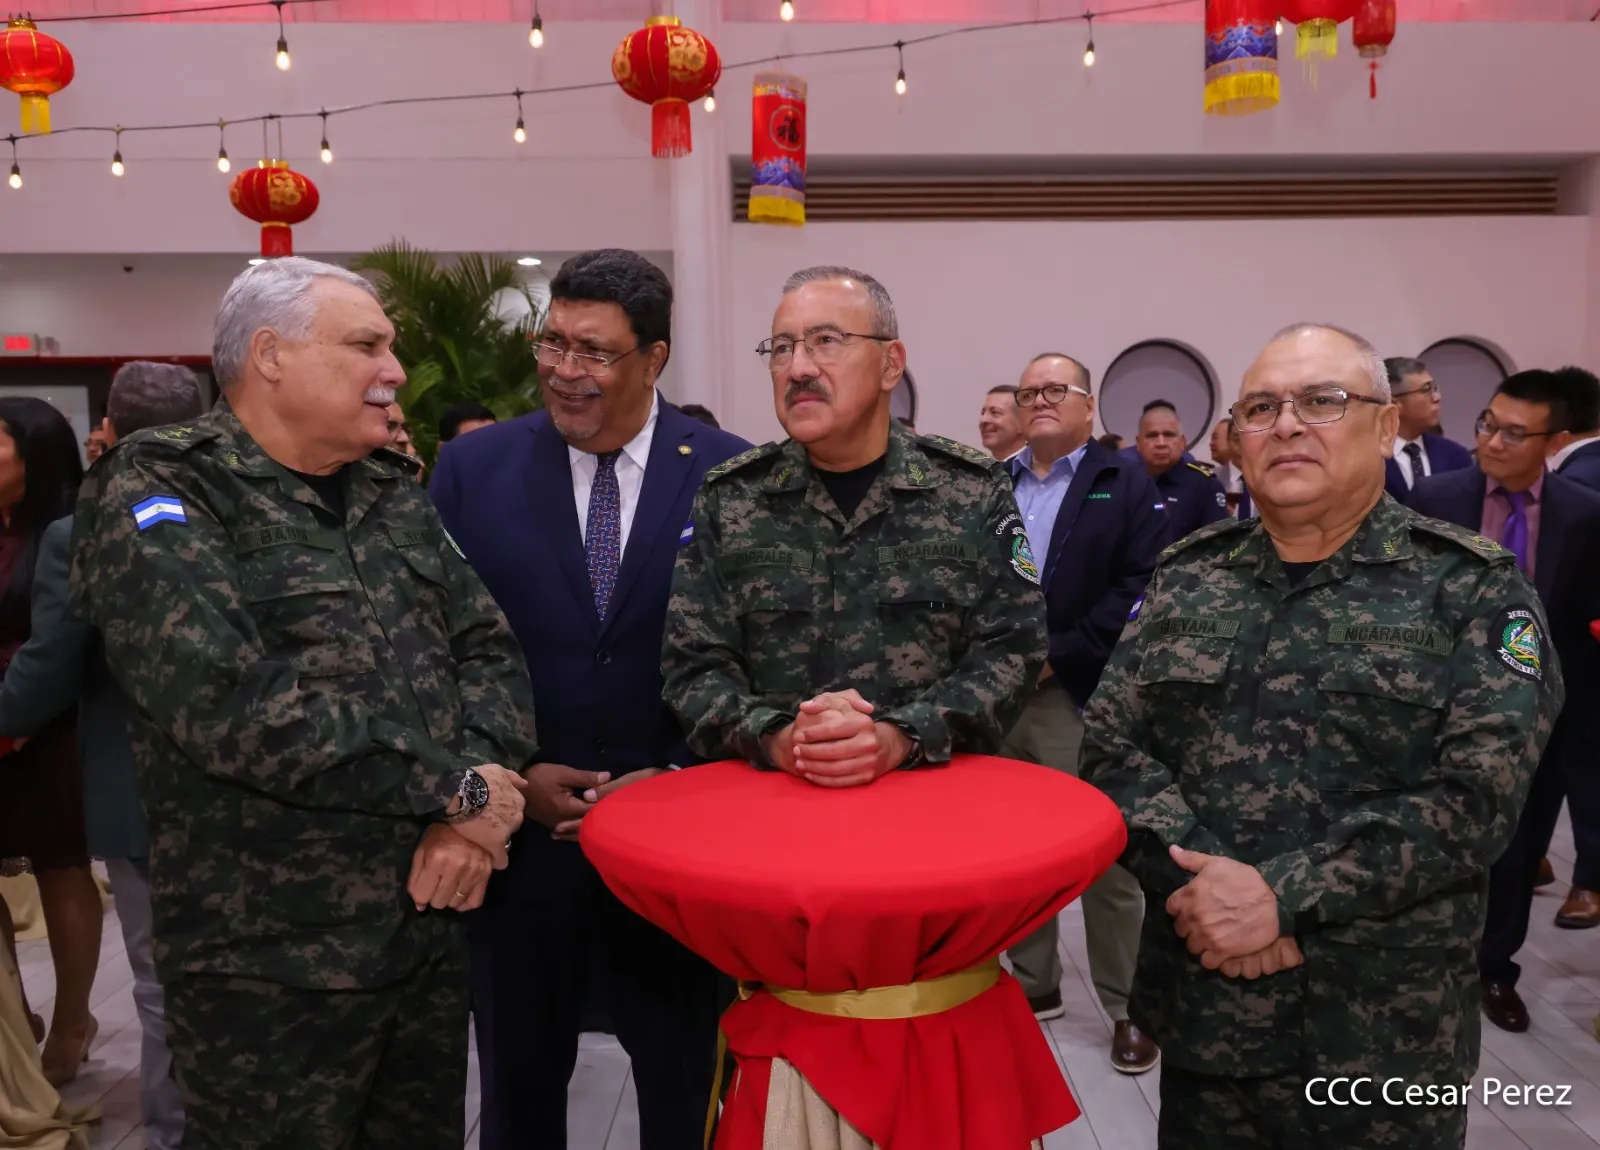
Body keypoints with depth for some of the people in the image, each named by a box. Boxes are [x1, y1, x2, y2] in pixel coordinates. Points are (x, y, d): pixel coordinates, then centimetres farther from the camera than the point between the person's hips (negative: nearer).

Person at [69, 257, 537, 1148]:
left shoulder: (395, 492, 9)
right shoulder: (157, 497, -11)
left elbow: (489, 648, 5)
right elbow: (233, 705, -24)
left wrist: (470, 817, -12)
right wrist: (456, 789, -18)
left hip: (434, 926, 6)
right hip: (273, 960, -6)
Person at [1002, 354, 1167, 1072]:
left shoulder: (1125, 484, 1)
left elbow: (1142, 585, -10)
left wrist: (1060, 656, -14)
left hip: (1082, 698, -4)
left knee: (1107, 858, 2)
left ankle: (1127, 1008, 16)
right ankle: (1034, 984, 30)